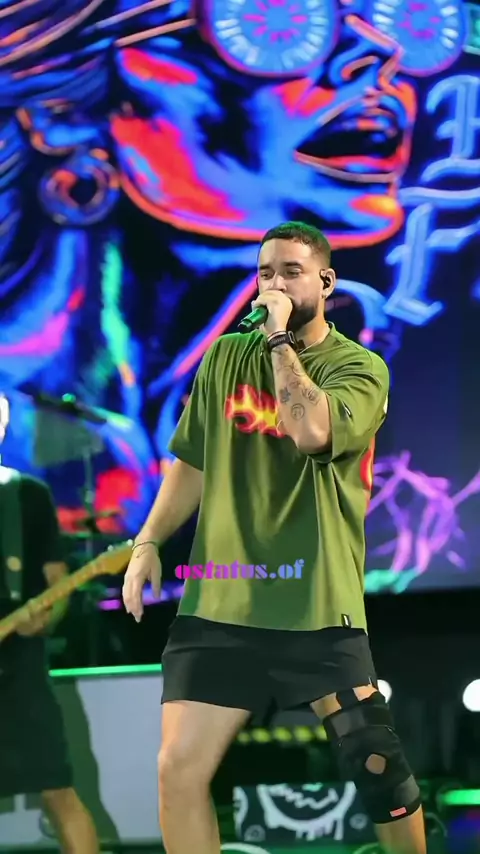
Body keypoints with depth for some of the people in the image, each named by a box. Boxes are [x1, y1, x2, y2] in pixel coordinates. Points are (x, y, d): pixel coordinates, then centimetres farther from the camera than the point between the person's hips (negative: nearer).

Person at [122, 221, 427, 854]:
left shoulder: (360, 366, -2)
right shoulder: (225, 357, 10)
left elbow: (312, 431, -23)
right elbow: (193, 464, 17)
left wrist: (281, 338, -14)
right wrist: (148, 542, 7)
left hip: (318, 607, -3)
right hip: (219, 602, 3)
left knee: (379, 768, 1)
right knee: (179, 771, -5)